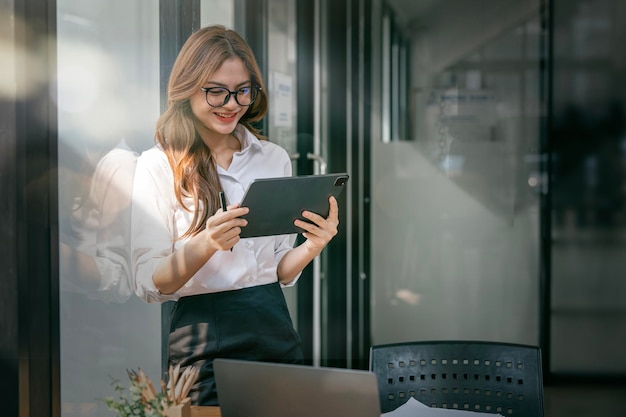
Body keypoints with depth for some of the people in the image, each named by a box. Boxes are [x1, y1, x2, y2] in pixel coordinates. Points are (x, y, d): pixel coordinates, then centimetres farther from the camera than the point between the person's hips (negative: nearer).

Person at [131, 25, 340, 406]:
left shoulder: (275, 158, 8)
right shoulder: (158, 166, -5)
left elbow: (281, 272, 11)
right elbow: (149, 285, -10)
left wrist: (312, 246, -10)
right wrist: (207, 244, -27)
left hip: (276, 335, 4)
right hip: (204, 342, -4)